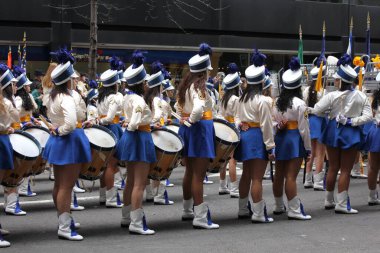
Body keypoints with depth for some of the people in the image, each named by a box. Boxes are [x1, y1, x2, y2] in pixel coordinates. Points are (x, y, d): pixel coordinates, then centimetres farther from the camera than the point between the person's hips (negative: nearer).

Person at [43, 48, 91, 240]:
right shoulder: (66, 99, -21)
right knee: (66, 186, -5)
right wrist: (59, 131, -15)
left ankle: (64, 220, 31)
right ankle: (64, 228, -2)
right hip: (69, 142, -9)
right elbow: (70, 124, -31)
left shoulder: (52, 97, 7)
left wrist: (56, 130, 8)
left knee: (59, 184, 17)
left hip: (56, 142, 9)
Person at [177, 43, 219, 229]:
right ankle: (200, 217, -8)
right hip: (200, 129, -9)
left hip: (186, 129, 9)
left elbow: (179, 107, 20)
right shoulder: (199, 87, -16)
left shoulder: (184, 85, 11)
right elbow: (198, 108, -31)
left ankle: (187, 211, 31)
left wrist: (186, 121, 12)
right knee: (199, 174, -8)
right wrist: (190, 121, -15)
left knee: (190, 171, 19)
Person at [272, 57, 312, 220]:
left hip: (279, 137, 6)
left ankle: (278, 206, 28)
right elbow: (303, 128, -11)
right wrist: (308, 149, -6)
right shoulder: (299, 103, -12)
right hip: (295, 139, -6)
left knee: (279, 174, 15)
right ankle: (294, 210, -6)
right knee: (291, 176, -8)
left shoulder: (277, 102, 5)